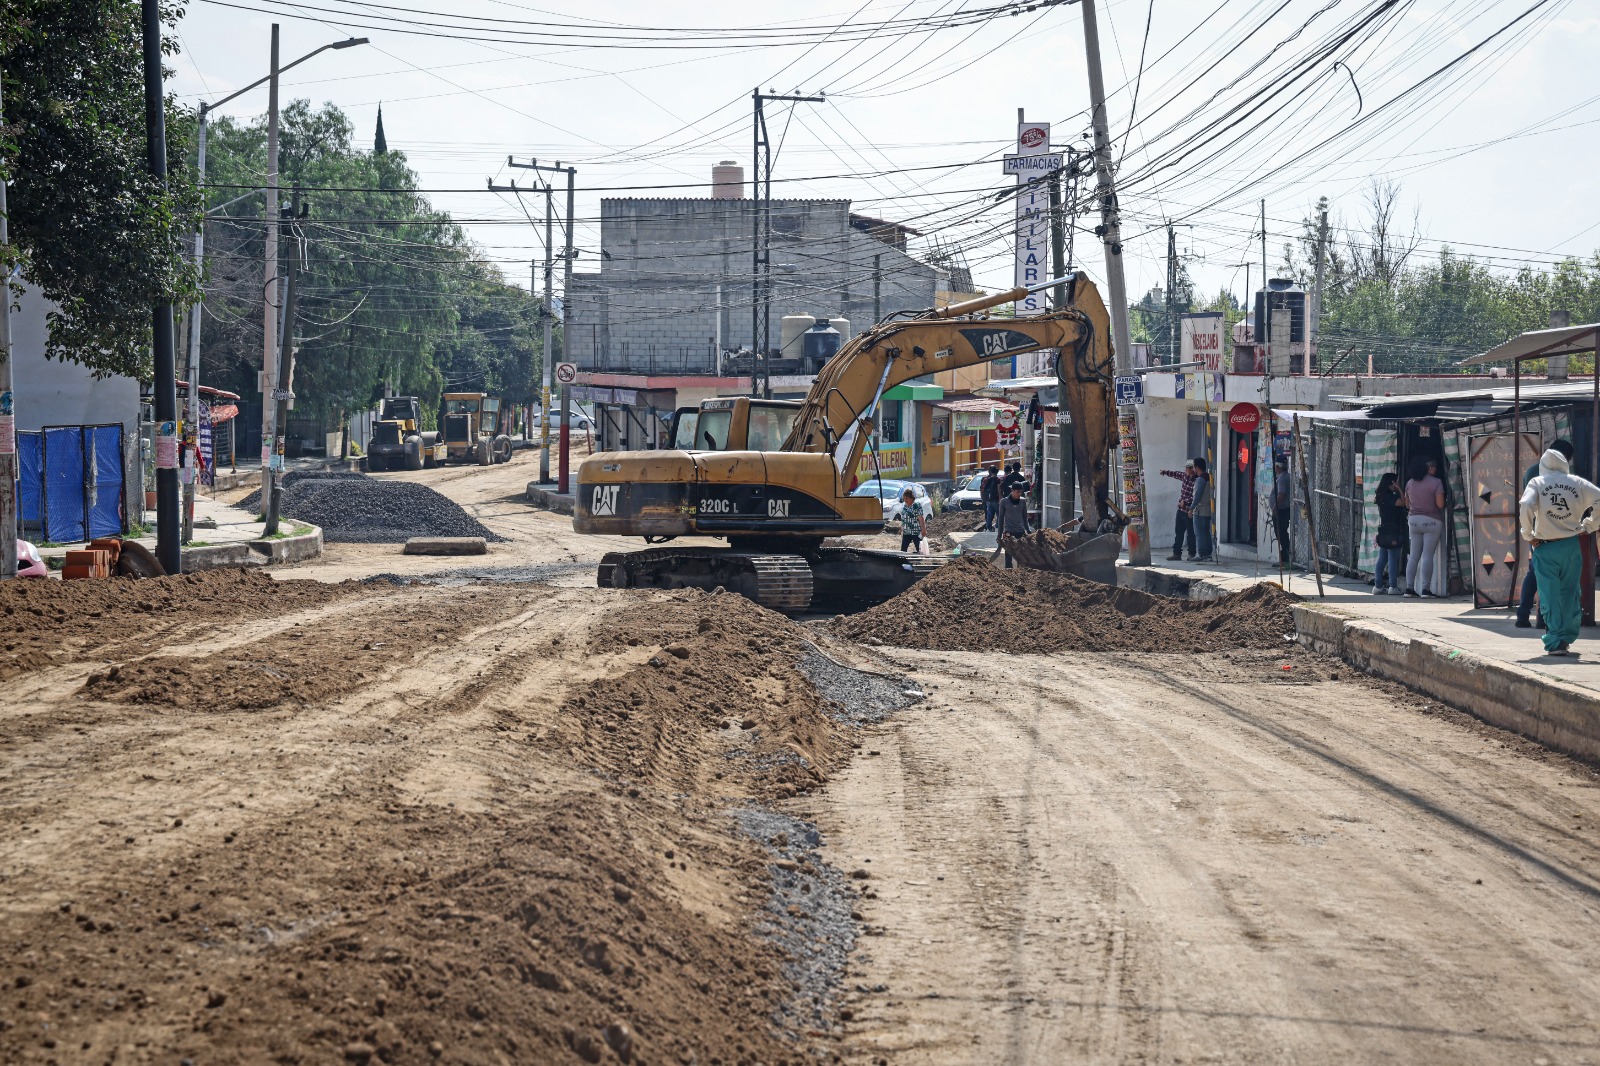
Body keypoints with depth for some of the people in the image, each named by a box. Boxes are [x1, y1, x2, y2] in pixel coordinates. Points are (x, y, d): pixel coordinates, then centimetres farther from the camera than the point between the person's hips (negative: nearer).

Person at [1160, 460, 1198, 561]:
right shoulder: (1185, 476, 7)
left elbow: (1195, 497, -22)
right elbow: (1176, 474, 28)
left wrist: (1185, 502, -17)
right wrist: (1165, 472, 38)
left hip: (1189, 512, -8)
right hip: (1181, 510, 8)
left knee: (1190, 533, 0)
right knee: (1178, 532, 9)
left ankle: (1192, 554, 9)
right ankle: (1177, 553, 14)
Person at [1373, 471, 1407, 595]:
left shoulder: (1381, 496, 12)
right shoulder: (1390, 497, -13)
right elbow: (1403, 502, -21)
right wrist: (1399, 489, -15)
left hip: (1383, 533, 9)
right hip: (1392, 533, -9)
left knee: (1382, 560, 9)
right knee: (1393, 560, -5)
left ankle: (1378, 586, 8)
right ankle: (1393, 587, -6)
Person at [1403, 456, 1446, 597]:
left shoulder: (1410, 483, 5)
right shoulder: (1436, 482, -10)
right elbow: (1440, 504, -16)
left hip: (1414, 520, 5)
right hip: (1432, 521, -5)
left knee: (1414, 556, 8)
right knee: (1428, 556, -4)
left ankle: (1409, 588, 5)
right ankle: (1426, 589, -6)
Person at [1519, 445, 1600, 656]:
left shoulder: (1537, 483, -3)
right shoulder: (1577, 483, 3)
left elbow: (1526, 508, -18)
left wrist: (1529, 535, -6)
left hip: (1546, 548, -2)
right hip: (1571, 545, 2)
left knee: (1550, 596, 1)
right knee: (1570, 594, 15)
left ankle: (1556, 643, -3)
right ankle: (1567, 637, 19)